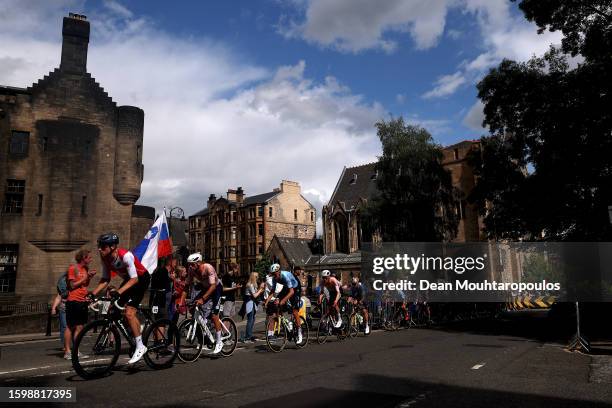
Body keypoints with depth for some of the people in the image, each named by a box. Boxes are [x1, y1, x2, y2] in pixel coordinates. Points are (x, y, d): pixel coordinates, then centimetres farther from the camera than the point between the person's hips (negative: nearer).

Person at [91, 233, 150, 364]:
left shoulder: (125, 255, -32)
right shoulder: (105, 258, -10)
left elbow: (134, 279, -33)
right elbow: (105, 279, -3)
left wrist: (118, 292, -44)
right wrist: (93, 293, -15)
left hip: (141, 279, -8)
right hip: (128, 280, 8)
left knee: (129, 313, -18)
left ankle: (140, 347, -6)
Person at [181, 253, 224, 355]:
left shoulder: (208, 268, -33)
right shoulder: (191, 270, -18)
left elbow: (213, 286, -38)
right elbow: (187, 286, -14)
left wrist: (202, 299, -47)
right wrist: (181, 302, -23)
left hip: (216, 288, -5)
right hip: (204, 288, 6)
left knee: (214, 315, -11)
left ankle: (219, 342, -1)